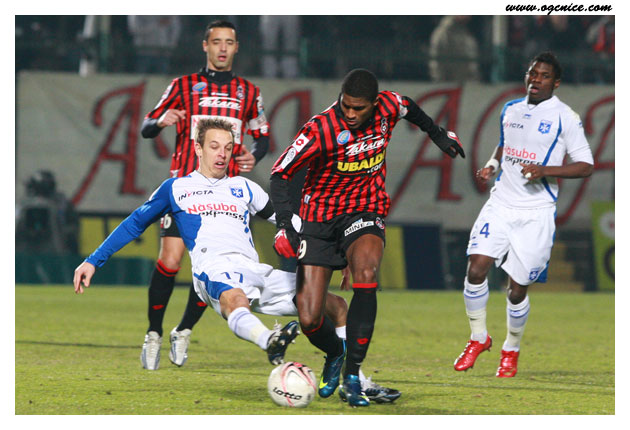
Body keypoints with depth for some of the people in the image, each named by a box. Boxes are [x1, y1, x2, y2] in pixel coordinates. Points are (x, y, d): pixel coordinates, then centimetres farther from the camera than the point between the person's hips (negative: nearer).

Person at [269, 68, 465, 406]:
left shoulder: (388, 107, -9)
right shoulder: (321, 129, -20)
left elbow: (408, 107, 17)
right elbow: (280, 173, -14)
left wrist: (436, 133, 33)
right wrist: (284, 223, -27)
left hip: (365, 213, 1)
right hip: (319, 217, -1)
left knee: (366, 271, -34)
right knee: (309, 320, -8)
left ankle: (351, 377, -26)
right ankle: (335, 353, 32)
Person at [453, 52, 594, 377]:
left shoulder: (565, 118, -5)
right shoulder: (510, 110, 12)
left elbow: (586, 166, -6)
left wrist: (545, 171, -19)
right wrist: (492, 164, 10)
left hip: (536, 212, -4)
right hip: (501, 204, 4)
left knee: (517, 289, -1)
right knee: (476, 268, -14)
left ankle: (511, 349, 23)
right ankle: (478, 338, 6)